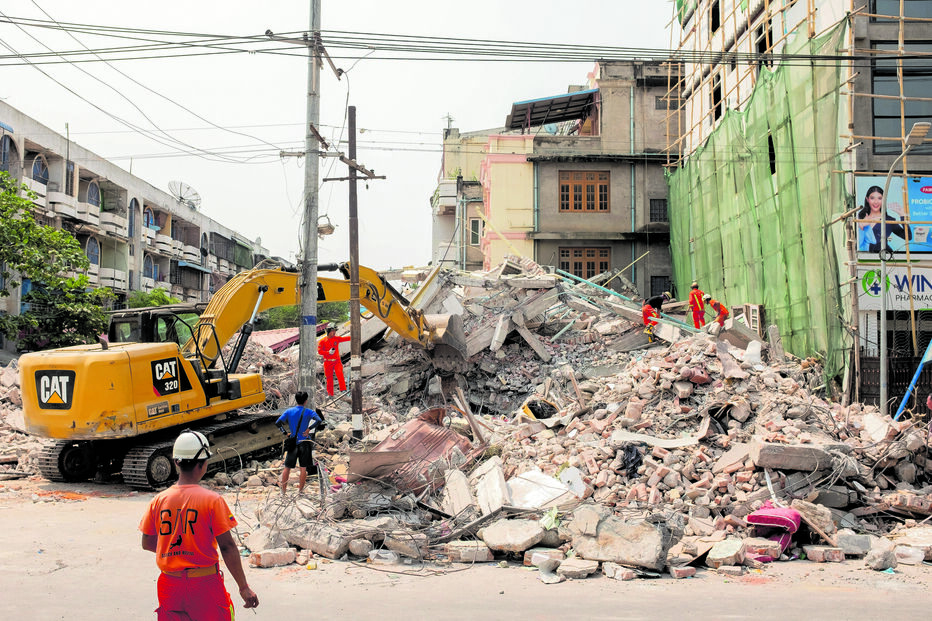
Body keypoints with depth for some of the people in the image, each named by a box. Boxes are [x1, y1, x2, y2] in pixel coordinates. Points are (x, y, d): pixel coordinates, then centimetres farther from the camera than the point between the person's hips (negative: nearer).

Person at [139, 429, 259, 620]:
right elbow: (227, 547, -13)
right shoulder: (212, 500, -12)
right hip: (204, 583, -4)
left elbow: (147, 544, 9)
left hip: (170, 586, 4)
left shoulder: (158, 501, -1)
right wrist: (243, 587, -7)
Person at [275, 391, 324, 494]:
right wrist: (309, 429, -13)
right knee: (303, 468, 4)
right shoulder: (308, 412, -4)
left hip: (292, 442, 2)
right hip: (304, 442, -2)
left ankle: (283, 490, 15)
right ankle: (300, 490, 5)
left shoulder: (288, 411, 3)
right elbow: (319, 420, -19)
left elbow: (278, 422, -6)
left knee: (287, 467, 11)